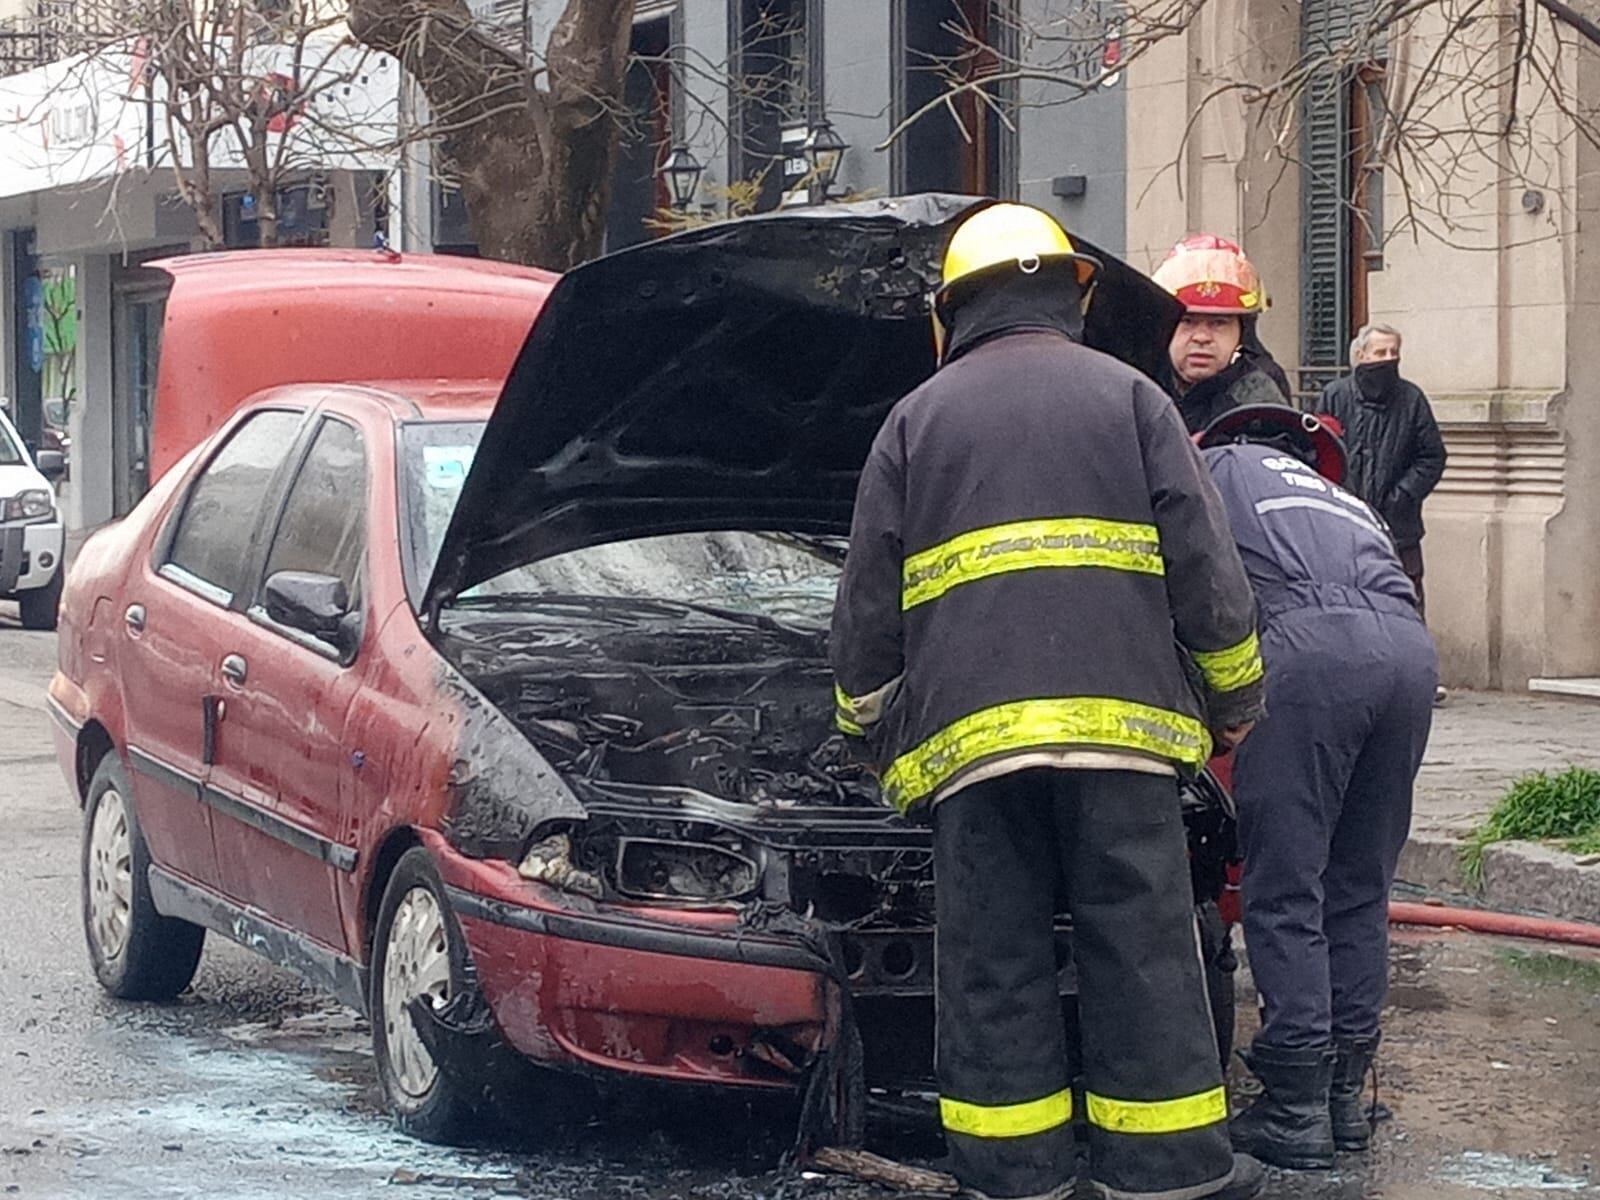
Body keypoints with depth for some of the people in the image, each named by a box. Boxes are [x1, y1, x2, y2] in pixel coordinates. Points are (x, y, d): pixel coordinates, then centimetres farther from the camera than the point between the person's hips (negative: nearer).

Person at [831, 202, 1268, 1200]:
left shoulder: (916, 421, 16)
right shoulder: (1129, 396, 13)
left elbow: (867, 607, 15)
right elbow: (1206, 562, 7)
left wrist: (871, 729, 26)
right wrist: (1236, 695, 17)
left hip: (970, 734, 1)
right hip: (1120, 722, 0)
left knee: (995, 967, 4)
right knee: (1142, 952, 3)